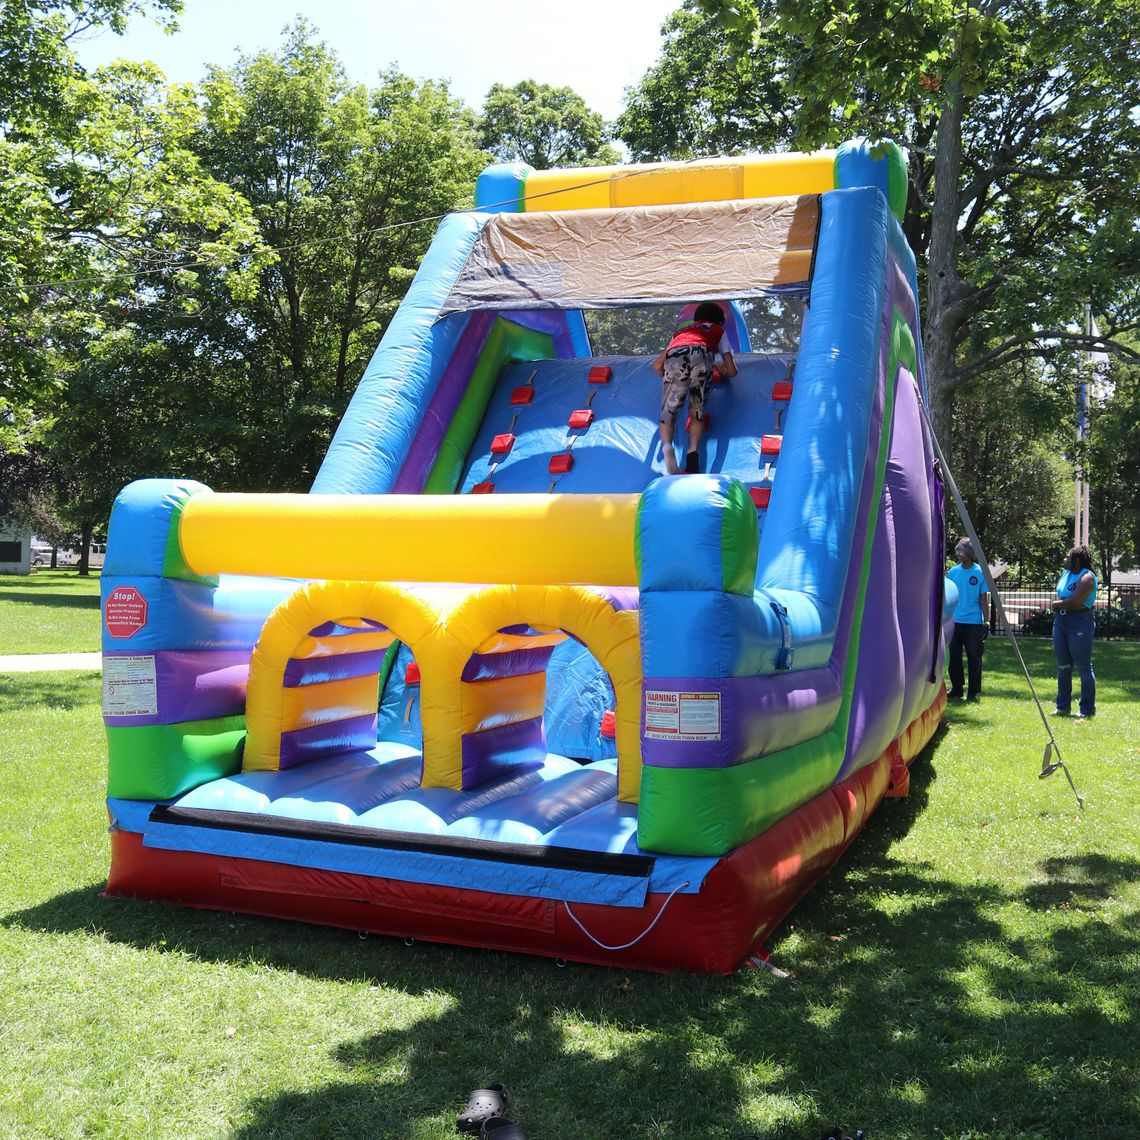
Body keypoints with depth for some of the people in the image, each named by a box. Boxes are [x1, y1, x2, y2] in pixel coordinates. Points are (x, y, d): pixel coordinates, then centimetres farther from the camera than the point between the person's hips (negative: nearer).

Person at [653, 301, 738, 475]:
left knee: (668, 412, 3)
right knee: (697, 410, 10)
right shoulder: (719, 331, 38)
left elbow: (657, 366, 34)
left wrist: (670, 380, 48)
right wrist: (722, 370, 53)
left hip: (674, 356, 1)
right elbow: (732, 372, 31)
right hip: (701, 354, -1)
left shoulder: (680, 331, 43)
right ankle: (693, 452, -10)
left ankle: (667, 445, -24)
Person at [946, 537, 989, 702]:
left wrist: (985, 621, -4)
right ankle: (956, 689, 16)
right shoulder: (953, 572, 7)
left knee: (974, 657, 0)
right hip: (954, 621, 4)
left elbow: (984, 599, 0)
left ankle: (973, 692, 6)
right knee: (954, 656, 6)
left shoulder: (980, 572, -2)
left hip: (973, 622, -3)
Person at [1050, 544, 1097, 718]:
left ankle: (1088, 709, 4)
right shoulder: (1065, 573, 12)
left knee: (1084, 667, -2)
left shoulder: (1087, 577, -13)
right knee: (1063, 667, 11)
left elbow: (1075, 602, -21)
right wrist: (1065, 604, -5)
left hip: (1080, 623, -8)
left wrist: (1058, 604, -5)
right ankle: (1063, 707, 19)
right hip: (1060, 622, 8)